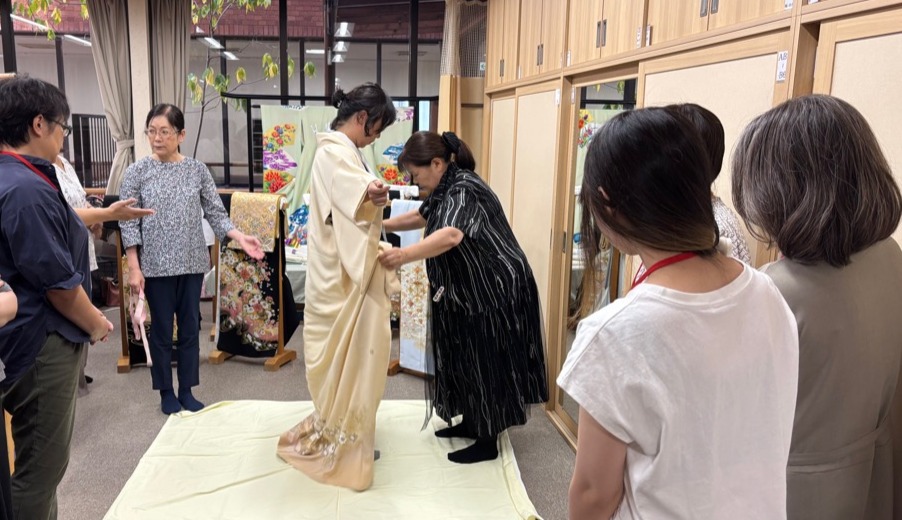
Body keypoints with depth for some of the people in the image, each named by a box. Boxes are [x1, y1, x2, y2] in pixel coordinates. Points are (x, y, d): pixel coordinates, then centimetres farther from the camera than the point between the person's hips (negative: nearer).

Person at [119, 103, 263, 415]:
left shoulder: (198, 170, 2)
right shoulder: (137, 172, -3)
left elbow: (215, 213, 3)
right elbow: (128, 224, -3)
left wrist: (240, 237, -13)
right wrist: (134, 268, -9)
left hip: (192, 263, 2)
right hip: (156, 265, -2)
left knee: (190, 327, 9)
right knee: (162, 329, 8)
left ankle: (186, 391, 23)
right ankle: (166, 393, 23)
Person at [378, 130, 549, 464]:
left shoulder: (463, 189, -24)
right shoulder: (446, 188, 8)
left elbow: (451, 235, -43)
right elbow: (421, 216, 26)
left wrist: (405, 255, -51)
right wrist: (381, 225, 18)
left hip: (495, 293, -10)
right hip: (469, 292, 10)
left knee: (486, 364, 0)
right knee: (465, 360, 18)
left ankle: (488, 442, 14)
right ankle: (471, 424, 34)